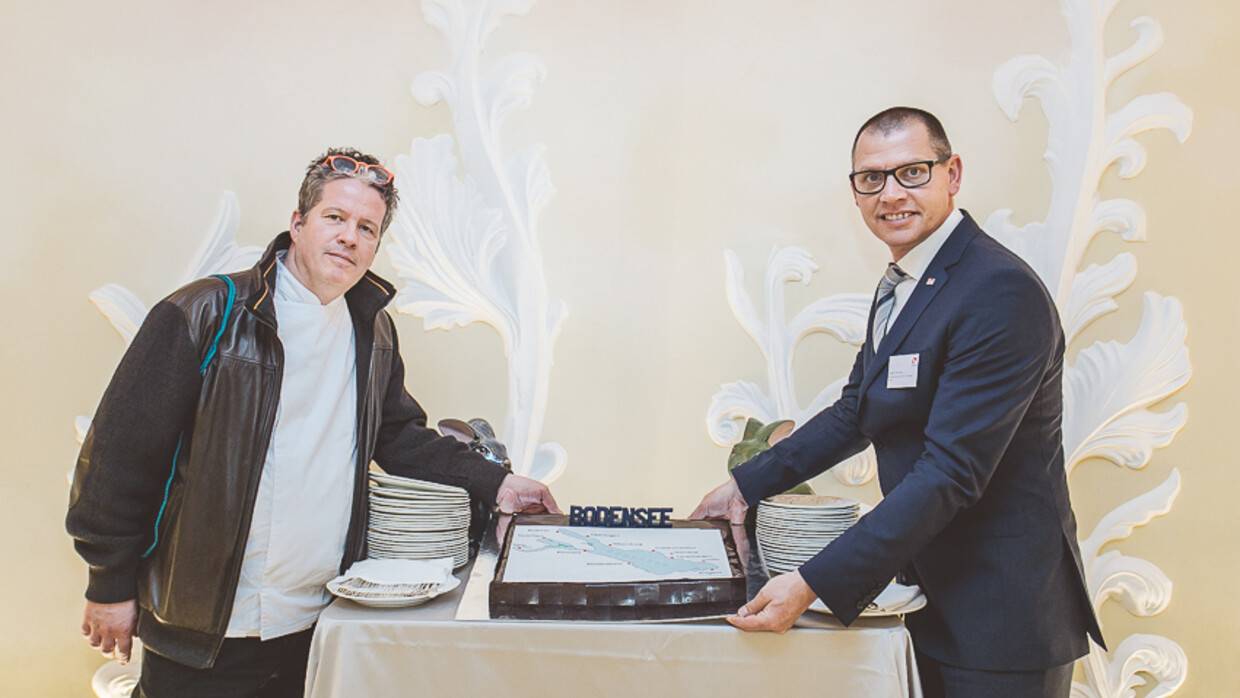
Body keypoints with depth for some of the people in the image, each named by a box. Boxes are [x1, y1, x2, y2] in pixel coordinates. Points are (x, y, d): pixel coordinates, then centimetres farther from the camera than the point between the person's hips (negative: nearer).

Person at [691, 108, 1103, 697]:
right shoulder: (900, 284, 8)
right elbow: (855, 413, 16)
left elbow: (951, 471, -27)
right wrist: (746, 485, 11)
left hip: (1000, 620, -8)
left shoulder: (1001, 293, -22)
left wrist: (812, 584, -28)